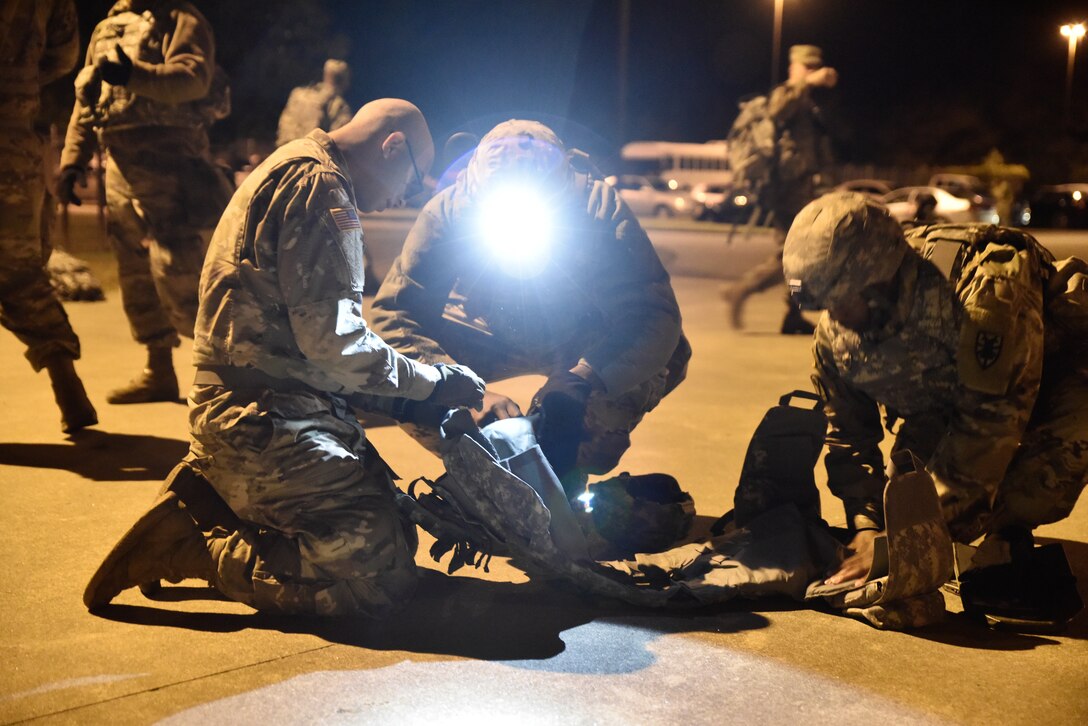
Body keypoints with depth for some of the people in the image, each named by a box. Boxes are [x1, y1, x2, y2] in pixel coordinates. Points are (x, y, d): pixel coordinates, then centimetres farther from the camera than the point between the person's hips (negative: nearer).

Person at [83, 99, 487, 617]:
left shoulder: (295, 167, 22)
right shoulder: (319, 182, -12)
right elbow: (331, 339, -19)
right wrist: (433, 383, -6)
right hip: (264, 424, -11)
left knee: (391, 531, 11)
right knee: (381, 576, -17)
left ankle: (208, 499, 9)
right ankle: (196, 548, -8)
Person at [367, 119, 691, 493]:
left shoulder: (598, 207, -32)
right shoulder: (450, 210, -29)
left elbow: (656, 315, -36)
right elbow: (393, 313, -29)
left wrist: (579, 385, -52)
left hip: (582, 342, -1)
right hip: (489, 338, 1)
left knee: (663, 360, -31)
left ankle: (567, 475, -9)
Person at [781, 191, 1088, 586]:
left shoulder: (987, 297, -42)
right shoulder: (834, 331, -20)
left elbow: (991, 424, -41)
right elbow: (848, 435, -8)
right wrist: (866, 527, -22)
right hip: (943, 391, 6)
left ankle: (1008, 533, -11)